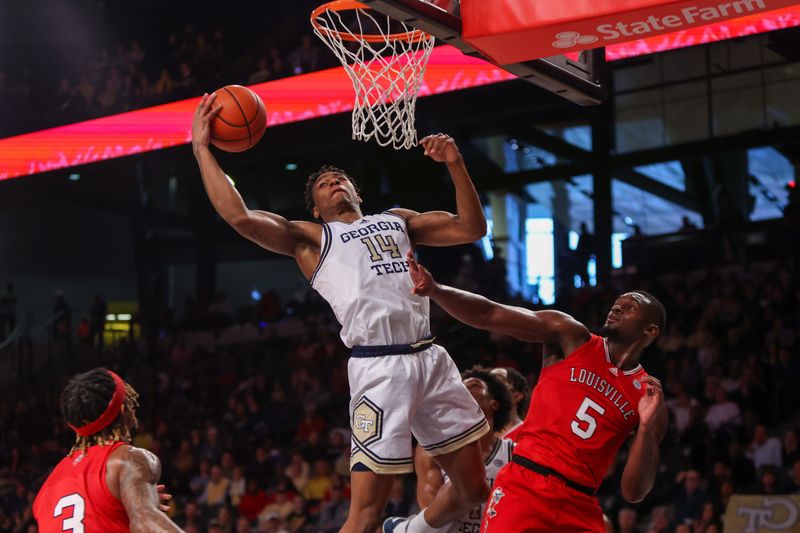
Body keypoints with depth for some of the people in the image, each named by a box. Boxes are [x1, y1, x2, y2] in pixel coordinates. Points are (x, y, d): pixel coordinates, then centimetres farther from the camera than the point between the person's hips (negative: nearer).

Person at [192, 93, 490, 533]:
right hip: (378, 366, -5)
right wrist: (201, 149, 1)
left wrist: (455, 164, 8)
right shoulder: (309, 238, 12)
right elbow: (240, 218, -3)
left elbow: (471, 228, 19)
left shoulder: (398, 220, 26)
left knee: (473, 488, 12)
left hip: (431, 359, 5)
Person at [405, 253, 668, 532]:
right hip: (523, 486, -2)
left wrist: (646, 427, -11)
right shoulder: (571, 337, 6)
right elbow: (489, 315, -4)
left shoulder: (649, 396, 8)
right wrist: (434, 290, -18)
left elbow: (633, 493, 3)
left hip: (579, 508, 2)